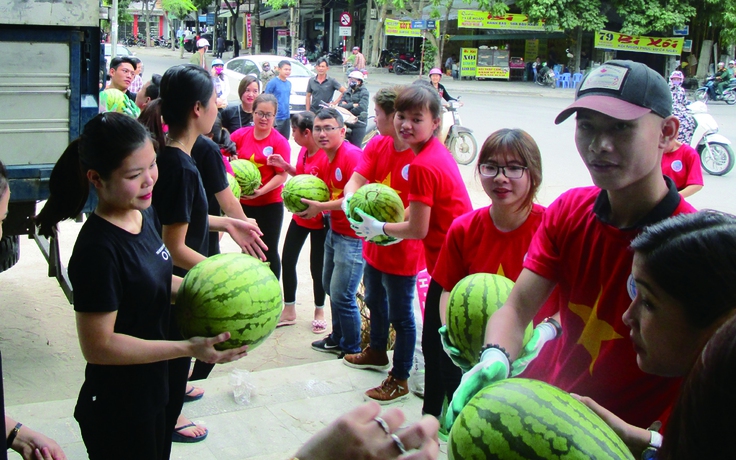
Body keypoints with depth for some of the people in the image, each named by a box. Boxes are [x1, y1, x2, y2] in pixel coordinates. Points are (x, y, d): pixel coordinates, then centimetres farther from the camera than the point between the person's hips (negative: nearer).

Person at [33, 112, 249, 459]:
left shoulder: (144, 213, -2)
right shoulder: (98, 249, -28)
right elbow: (98, 346, -26)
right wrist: (188, 348, -27)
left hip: (154, 391, 8)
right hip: (118, 413, -8)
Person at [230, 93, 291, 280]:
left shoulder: (280, 142, -11)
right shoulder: (240, 135, -1)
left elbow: (282, 175, -14)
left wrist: (260, 191, -24)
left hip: (270, 203, -4)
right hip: (243, 202, 4)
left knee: (269, 252, 5)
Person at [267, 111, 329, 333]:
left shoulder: (325, 156, -24)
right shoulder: (304, 151, 1)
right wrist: (285, 166, 4)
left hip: (319, 220, -8)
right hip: (300, 215, 8)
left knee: (317, 267, 7)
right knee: (287, 260, 11)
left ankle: (319, 312, 29)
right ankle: (289, 310, 27)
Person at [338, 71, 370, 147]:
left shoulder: (364, 92, -2)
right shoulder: (347, 92, 16)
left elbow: (361, 107, -17)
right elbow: (340, 105, 2)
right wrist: (352, 105, -13)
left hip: (358, 124, -6)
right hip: (346, 123, 6)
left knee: (355, 147, -7)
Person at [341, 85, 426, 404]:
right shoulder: (376, 145, -2)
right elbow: (357, 178, -9)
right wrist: (349, 200, -30)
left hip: (403, 250, -8)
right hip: (374, 244, 8)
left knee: (401, 314, 7)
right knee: (374, 302, 28)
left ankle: (399, 379, 23)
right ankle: (377, 352, 52)